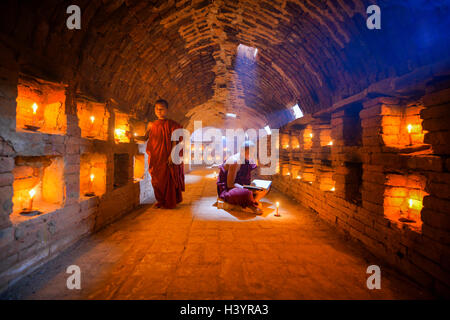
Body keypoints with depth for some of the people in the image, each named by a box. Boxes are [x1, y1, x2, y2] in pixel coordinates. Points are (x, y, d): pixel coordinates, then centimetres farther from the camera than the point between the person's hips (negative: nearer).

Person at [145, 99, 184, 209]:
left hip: (166, 157, -5)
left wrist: (171, 155, -16)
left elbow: (174, 141, -9)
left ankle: (169, 202, 13)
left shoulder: (171, 124, -4)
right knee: (156, 180, 10)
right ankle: (160, 200, 27)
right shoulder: (152, 125, 12)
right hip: (155, 158, 5)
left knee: (167, 179, 0)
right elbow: (146, 138, 11)